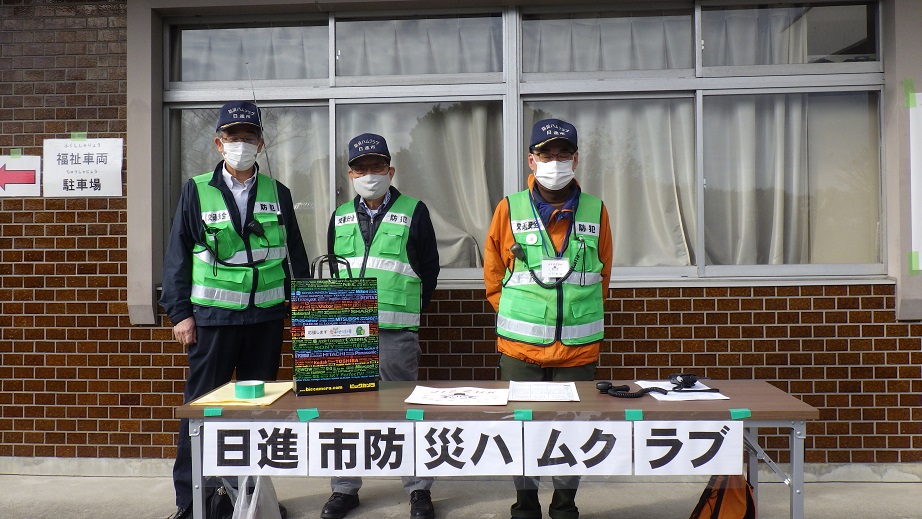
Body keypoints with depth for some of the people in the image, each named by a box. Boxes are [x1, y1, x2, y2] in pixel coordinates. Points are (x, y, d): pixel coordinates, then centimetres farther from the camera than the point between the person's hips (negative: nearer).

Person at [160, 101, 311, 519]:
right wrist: (179, 313, -4)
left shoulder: (277, 193, 7)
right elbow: (177, 256, 1)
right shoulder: (197, 191, 2)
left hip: (266, 316, 2)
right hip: (212, 316, -2)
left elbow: (296, 255, 10)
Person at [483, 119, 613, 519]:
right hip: (520, 347, -1)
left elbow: (602, 276, 12)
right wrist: (513, 315, 4)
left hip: (579, 347, 1)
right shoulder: (509, 210, 1)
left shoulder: (595, 211, 4)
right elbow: (493, 274, 7)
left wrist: (582, 316, 7)